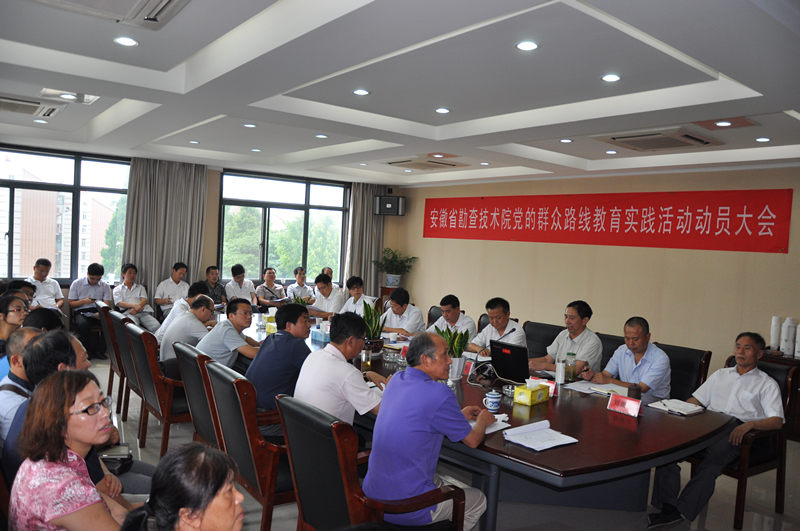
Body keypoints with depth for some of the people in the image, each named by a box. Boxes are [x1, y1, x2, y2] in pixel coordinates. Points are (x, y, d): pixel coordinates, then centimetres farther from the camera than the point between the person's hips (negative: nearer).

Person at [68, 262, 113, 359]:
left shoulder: (105, 286, 11)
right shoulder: (76, 284, 8)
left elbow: (107, 304, 2)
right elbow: (71, 304, 8)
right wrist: (83, 301, -13)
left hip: (98, 312, 1)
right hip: (81, 312, -1)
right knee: (83, 324, -38)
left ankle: (100, 351, -15)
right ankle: (88, 351, -17)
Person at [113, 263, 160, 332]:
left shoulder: (140, 287, 30)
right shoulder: (117, 289, 23)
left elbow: (144, 300, 12)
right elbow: (119, 303, 4)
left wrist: (136, 308, -11)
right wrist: (134, 306, -16)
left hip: (143, 312, 2)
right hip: (128, 313, -2)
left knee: (157, 327, -31)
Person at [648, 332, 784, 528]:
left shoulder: (767, 384, 17)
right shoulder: (720, 374, 30)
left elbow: (777, 421, 3)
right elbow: (695, 400, 27)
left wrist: (749, 424, -18)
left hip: (737, 428, -3)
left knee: (714, 456, -38)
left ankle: (682, 511, -40)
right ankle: (667, 506, -33)